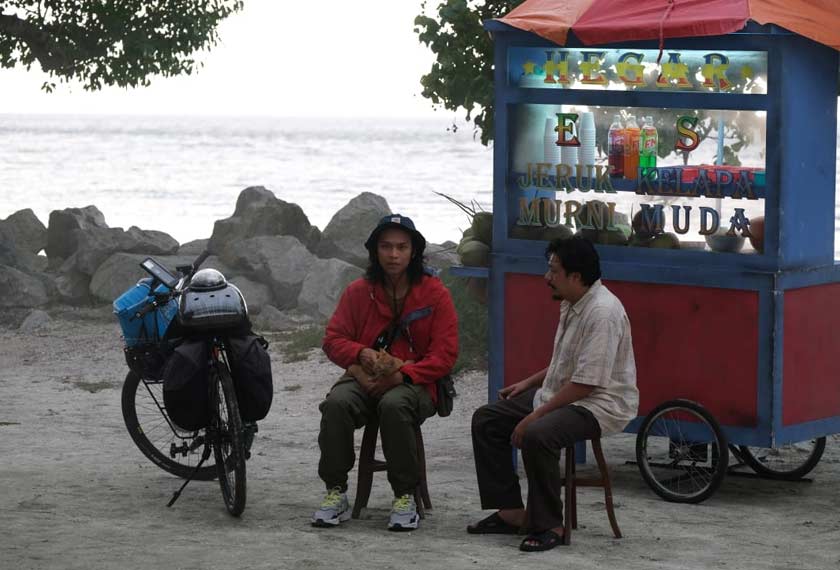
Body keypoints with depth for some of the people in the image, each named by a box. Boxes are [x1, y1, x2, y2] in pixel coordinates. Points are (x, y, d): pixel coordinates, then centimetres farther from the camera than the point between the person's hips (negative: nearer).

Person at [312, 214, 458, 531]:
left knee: (393, 405, -38)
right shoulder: (359, 291, 9)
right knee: (336, 403, -31)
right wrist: (361, 354, -14)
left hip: (413, 383, -2)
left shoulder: (435, 293, 2)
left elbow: (445, 355, -3)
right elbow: (333, 339, 10)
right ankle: (336, 493, -22)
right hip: (364, 378, 2)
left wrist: (401, 374, -17)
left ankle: (405, 497, -25)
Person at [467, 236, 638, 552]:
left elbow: (585, 383, -27)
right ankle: (511, 511, 5)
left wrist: (535, 416, -24)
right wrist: (528, 383, 16)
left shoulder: (602, 312, -24)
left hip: (600, 403, -11)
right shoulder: (572, 304, 9)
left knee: (537, 435, -36)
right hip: (561, 393, 11)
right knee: (486, 419, 5)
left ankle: (549, 525, -21)